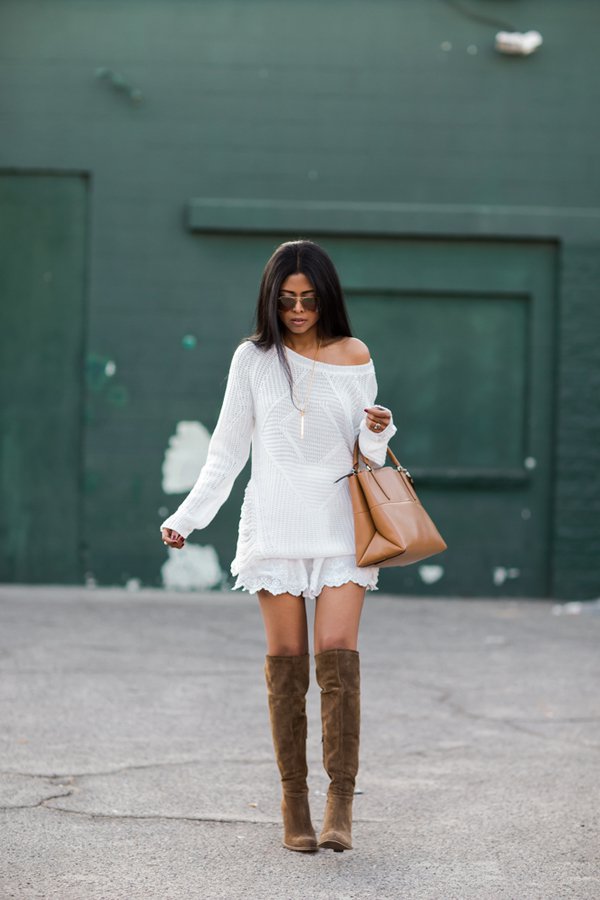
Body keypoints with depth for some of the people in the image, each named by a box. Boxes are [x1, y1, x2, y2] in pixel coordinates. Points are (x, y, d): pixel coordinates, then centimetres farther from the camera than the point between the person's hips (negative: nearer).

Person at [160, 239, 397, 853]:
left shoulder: (354, 358, 5)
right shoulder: (254, 359, 4)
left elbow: (367, 454, 11)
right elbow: (227, 450, 9)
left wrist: (378, 434, -11)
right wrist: (188, 516, 3)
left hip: (340, 525, 0)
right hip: (275, 526, 0)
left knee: (337, 657, -11)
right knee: (285, 663, 1)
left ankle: (341, 803, -7)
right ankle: (294, 802, 8)